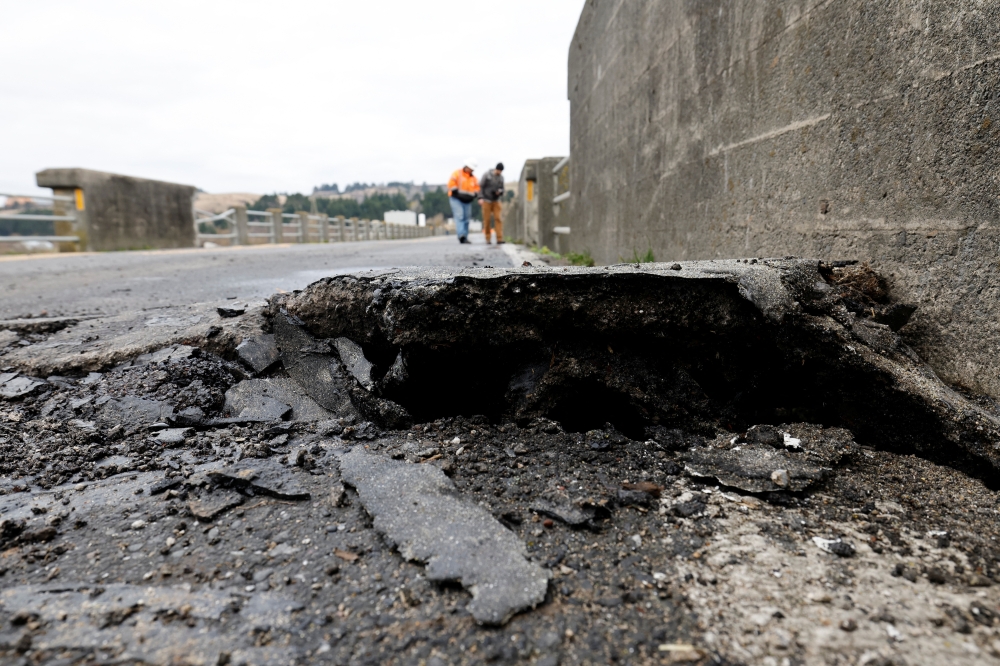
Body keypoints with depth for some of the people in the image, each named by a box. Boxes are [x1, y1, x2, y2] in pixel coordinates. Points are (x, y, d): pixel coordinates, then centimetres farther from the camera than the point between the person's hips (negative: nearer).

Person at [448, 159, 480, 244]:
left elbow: (477, 188, 18)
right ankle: (461, 235, -31)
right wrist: (456, 192, -15)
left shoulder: (473, 178, 16)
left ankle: (465, 238, 7)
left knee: (466, 219, 4)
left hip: (467, 201, 6)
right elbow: (451, 183, -11)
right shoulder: (457, 174, -2)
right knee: (459, 216, -19)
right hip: (456, 199, -6)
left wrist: (473, 195, 1)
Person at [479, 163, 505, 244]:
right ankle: (488, 239, 11)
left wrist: (500, 192, -15)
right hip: (486, 201, -3)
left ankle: (499, 239, -13)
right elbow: (480, 187, -9)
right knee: (487, 220, -1)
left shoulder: (501, 177, 3)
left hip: (496, 201, 3)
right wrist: (480, 198, -20)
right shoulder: (487, 175, -9)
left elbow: (502, 190, 9)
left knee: (498, 219, -10)